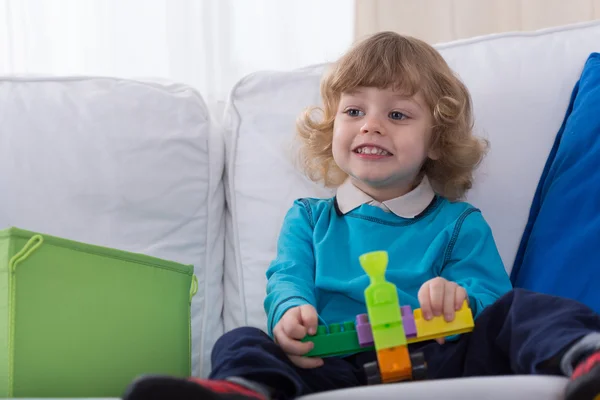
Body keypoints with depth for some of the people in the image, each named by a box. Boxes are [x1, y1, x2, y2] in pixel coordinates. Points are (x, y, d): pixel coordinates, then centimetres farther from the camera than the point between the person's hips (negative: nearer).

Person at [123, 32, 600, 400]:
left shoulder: (459, 224, 23)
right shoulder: (307, 219, 29)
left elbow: (493, 296, 10)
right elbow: (288, 280, 12)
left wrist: (460, 298, -18)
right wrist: (291, 312, -17)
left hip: (436, 358, 0)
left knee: (522, 309, -26)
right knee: (243, 343, -25)